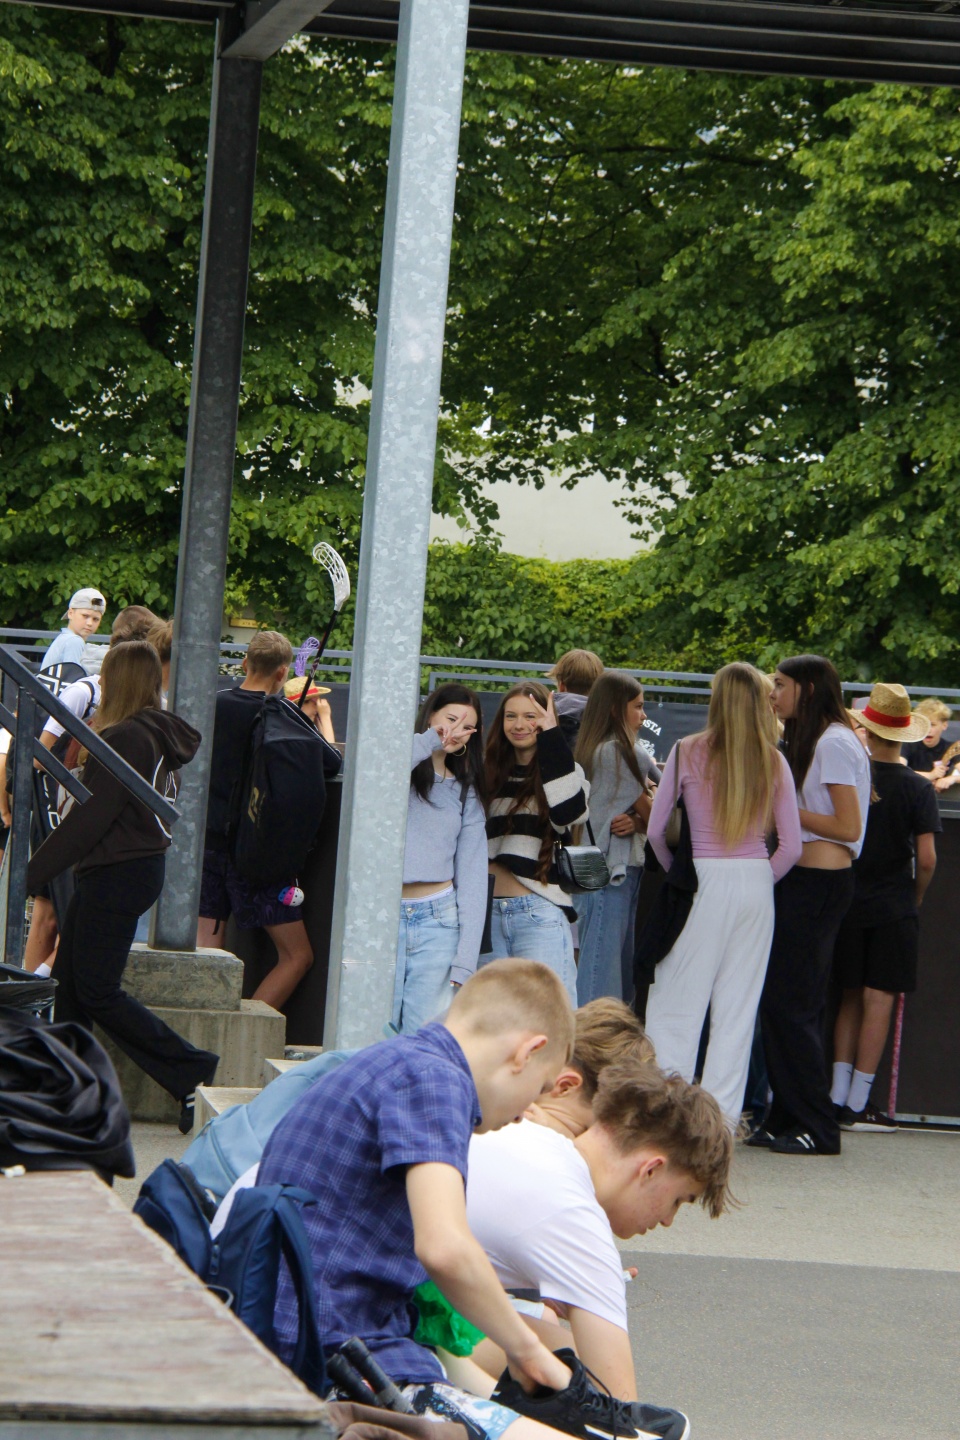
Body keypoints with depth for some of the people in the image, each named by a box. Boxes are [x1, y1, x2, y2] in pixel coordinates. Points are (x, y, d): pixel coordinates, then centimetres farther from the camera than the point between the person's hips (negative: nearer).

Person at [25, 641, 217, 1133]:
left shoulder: (127, 738, -19)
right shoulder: (156, 736, 11)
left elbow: (91, 817, -21)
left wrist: (33, 873, -17)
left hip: (118, 875, -10)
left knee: (98, 992, -5)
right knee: (70, 983, 12)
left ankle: (195, 1073, -6)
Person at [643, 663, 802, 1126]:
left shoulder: (689, 752, -4)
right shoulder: (773, 762, 2)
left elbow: (656, 831, -1)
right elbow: (791, 846, 1)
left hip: (705, 880, -3)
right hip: (756, 883, 3)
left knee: (677, 999, 3)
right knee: (738, 1003, 8)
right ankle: (722, 1115, 9)